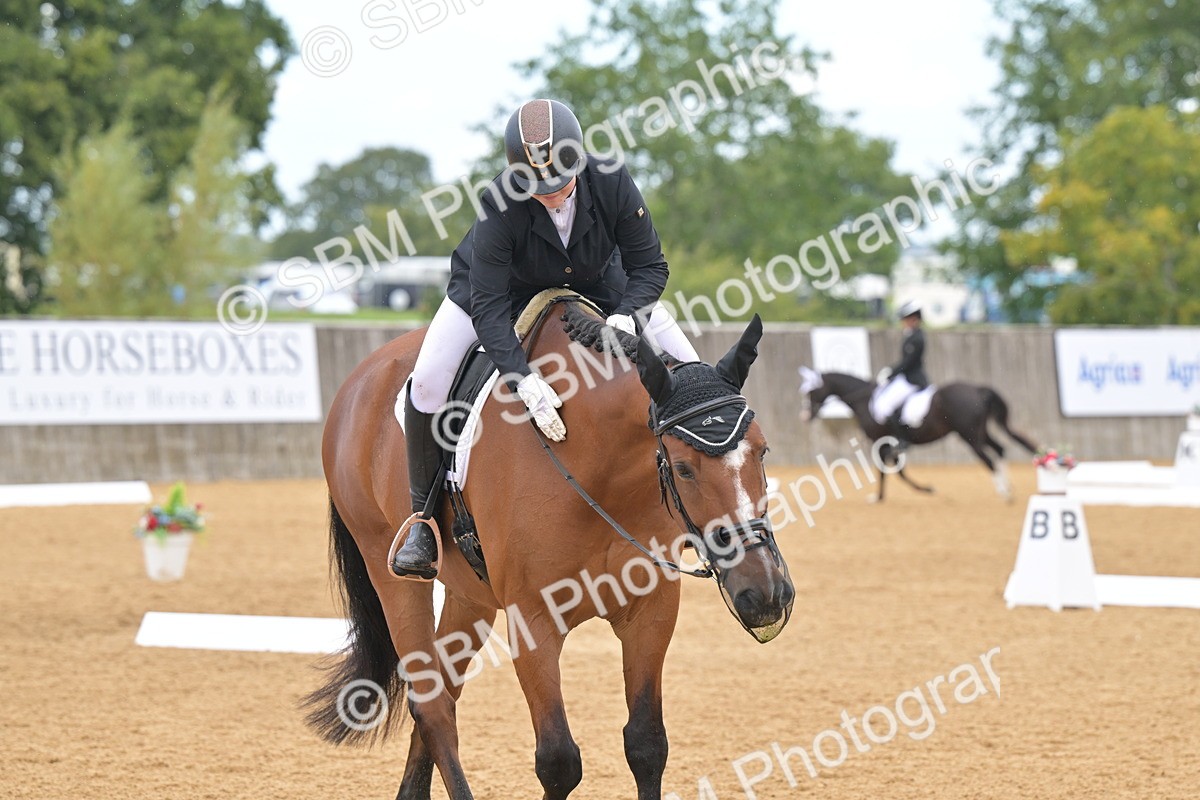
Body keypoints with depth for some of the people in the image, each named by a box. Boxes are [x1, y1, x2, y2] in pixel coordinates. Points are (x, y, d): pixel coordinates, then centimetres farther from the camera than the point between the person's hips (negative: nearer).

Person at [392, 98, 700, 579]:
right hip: (506, 287, -2)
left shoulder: (612, 182, -30)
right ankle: (424, 517, -2)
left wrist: (626, 316, -40)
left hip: (598, 288, 2)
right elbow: (488, 305, -36)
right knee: (428, 381, -21)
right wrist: (523, 378, -49)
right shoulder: (498, 206, -36)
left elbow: (649, 265, -20)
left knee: (688, 373, -11)